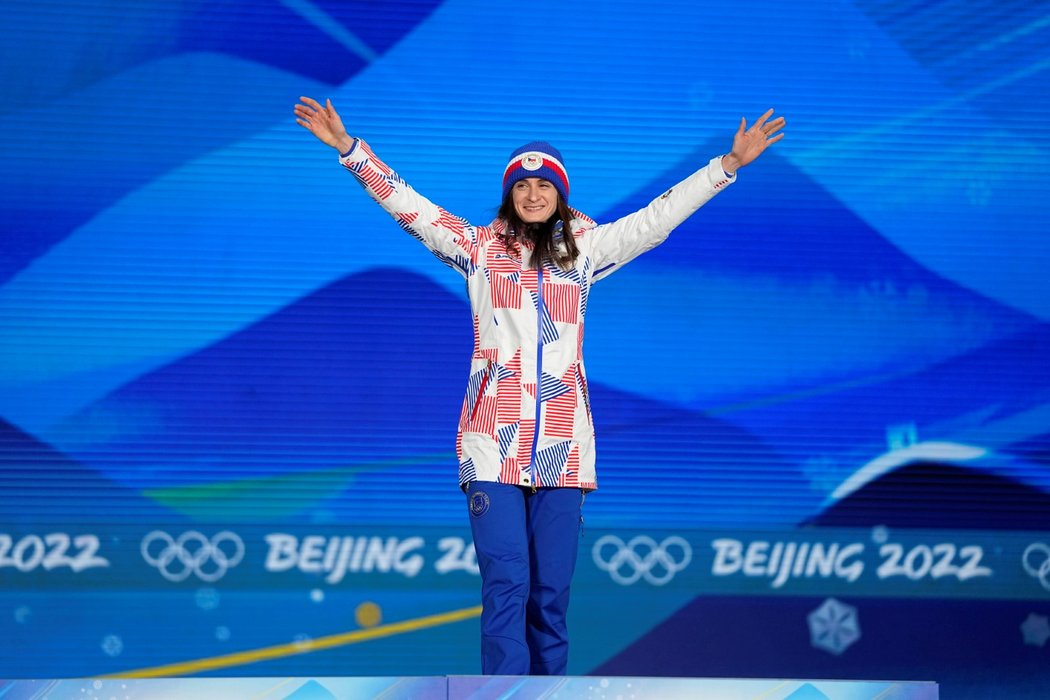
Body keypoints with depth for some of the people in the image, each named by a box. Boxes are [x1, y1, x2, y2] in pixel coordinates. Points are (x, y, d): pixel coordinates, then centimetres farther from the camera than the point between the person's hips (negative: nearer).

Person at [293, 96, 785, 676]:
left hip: (562, 443, 2)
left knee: (551, 591, 1)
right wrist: (349, 149, 0)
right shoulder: (478, 247, 10)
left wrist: (727, 165, 11)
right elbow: (408, 207, 7)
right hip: (493, 442, -2)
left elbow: (656, 219, 14)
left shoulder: (584, 249, 14)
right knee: (505, 586, -10)